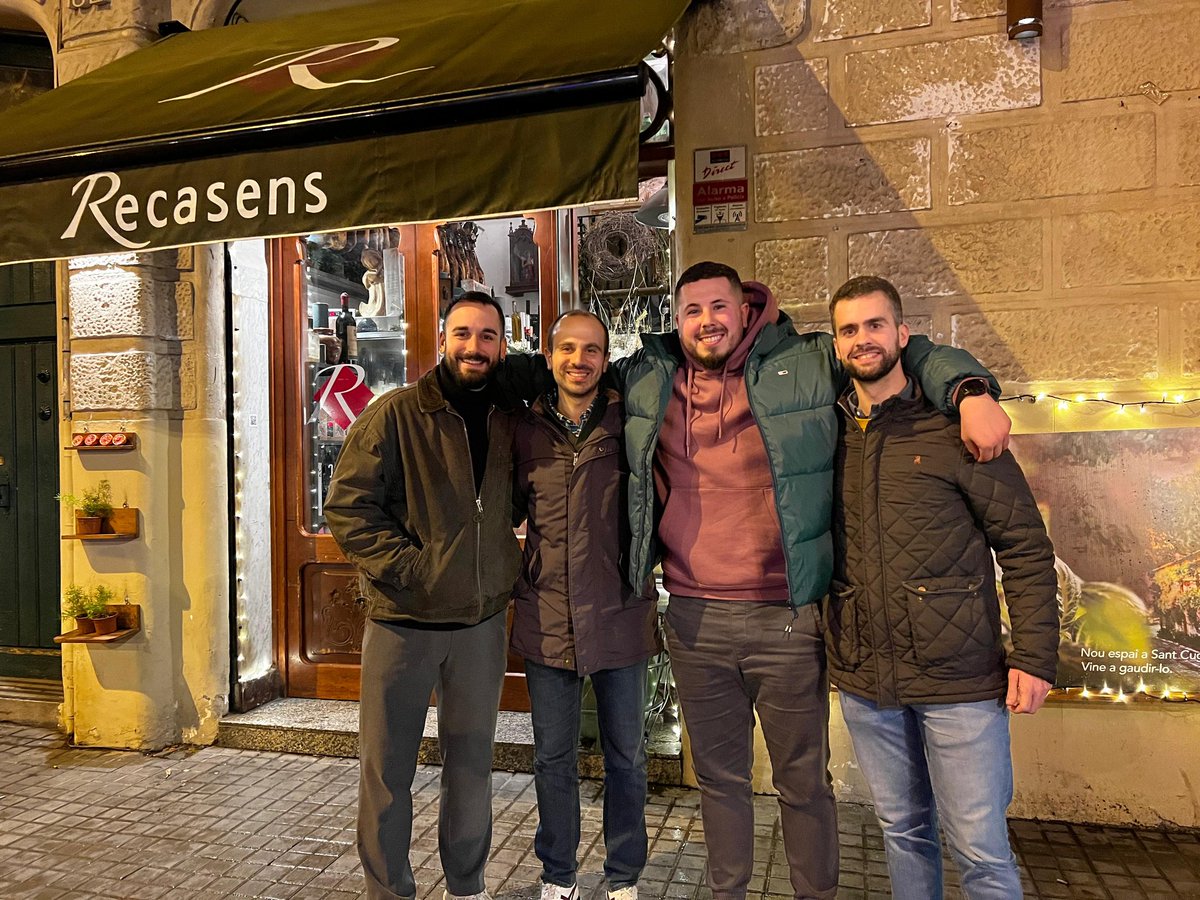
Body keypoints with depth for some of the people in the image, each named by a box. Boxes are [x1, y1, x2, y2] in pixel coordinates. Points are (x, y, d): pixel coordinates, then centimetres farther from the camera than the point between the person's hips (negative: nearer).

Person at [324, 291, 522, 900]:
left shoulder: (510, 424, 6)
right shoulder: (396, 414, -7)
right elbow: (347, 507, -10)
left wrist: (501, 575, 6)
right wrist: (408, 568, -16)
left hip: (483, 621, 4)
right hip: (402, 620, -3)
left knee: (472, 764, 16)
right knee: (386, 768, 8)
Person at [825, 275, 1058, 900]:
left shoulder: (952, 427, -6)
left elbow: (1025, 545, -5)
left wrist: (1034, 657, -9)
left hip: (959, 682, -3)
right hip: (862, 680, 4)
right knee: (902, 832, 19)